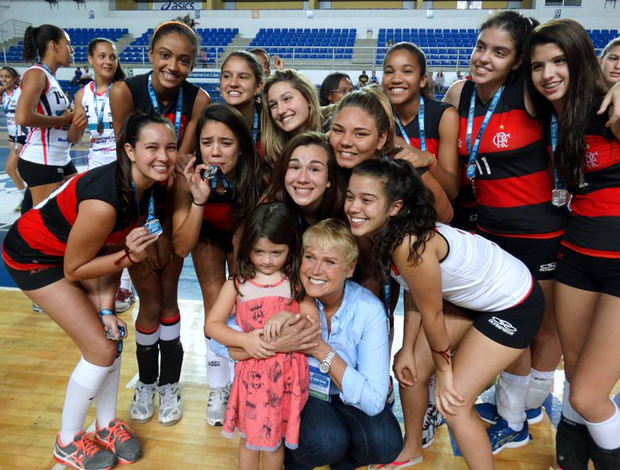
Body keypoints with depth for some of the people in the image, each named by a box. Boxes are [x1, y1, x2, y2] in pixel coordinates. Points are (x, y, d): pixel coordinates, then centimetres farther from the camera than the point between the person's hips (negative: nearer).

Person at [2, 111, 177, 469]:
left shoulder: (146, 184, -12)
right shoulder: (104, 201, -37)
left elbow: (112, 248, -5)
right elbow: (73, 269, -22)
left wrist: (106, 308, -10)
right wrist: (129, 257, -33)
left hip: (74, 248, 7)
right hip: (33, 256, -7)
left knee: (113, 332, 4)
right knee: (102, 349, -6)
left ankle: (107, 424, 27)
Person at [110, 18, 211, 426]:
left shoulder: (198, 100, -14)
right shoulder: (125, 92, -18)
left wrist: (166, 231, -13)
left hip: (174, 203, 1)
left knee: (168, 298, 8)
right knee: (150, 303, 2)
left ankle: (170, 384, 26)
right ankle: (146, 383, 26)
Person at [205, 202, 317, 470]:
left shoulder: (296, 283, -3)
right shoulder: (237, 284, -4)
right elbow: (212, 325, -4)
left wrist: (287, 316, -23)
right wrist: (244, 340, -19)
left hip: (286, 373, 0)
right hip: (252, 372, 0)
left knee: (274, 437, 16)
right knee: (249, 435, 17)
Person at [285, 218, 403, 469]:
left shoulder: (369, 309, -22)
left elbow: (375, 401, -25)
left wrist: (323, 351, -32)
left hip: (345, 398, 1)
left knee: (385, 443, -24)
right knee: (326, 441, -29)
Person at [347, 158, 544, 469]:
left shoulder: (409, 245, -36)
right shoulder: (390, 233, -11)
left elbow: (432, 315, -22)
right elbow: (414, 296, 1)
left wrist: (444, 369, -7)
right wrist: (408, 351, 4)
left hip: (514, 305, -8)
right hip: (470, 297, 8)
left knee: (453, 403, -6)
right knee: (411, 372, 12)